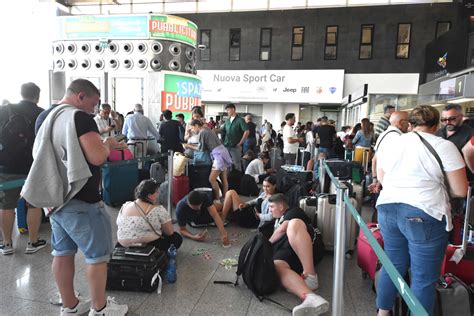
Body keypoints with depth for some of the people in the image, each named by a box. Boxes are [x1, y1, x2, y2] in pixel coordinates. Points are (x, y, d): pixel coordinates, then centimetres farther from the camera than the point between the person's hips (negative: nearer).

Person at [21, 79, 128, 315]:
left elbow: (39, 154, 24)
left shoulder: (49, 118, 14)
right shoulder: (80, 117, -16)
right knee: (97, 254, 3)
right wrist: (107, 144, -5)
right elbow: (97, 157, -25)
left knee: (62, 252, 15)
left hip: (55, 196, 9)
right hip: (80, 201, -9)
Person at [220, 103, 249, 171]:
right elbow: (222, 131, 20)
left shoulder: (240, 120, -7)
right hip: (226, 146, 6)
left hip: (235, 146, -6)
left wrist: (240, 143, -12)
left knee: (236, 164, 0)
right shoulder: (227, 121, 12)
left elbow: (246, 131, -15)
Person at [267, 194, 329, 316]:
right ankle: (309, 297, -61)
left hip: (301, 246, -5)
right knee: (277, 266, -34)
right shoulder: (277, 221, 42)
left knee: (294, 223, -38)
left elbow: (282, 229, 4)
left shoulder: (293, 212, 19)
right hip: (284, 252, 5)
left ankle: (310, 276, -40)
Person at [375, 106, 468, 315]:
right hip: (424, 215, -5)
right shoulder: (444, 146, -4)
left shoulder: (392, 144, 9)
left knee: (393, 265, 19)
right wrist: (438, 189, 14)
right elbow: (460, 190, -4)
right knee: (424, 277, 7)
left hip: (387, 209, 6)